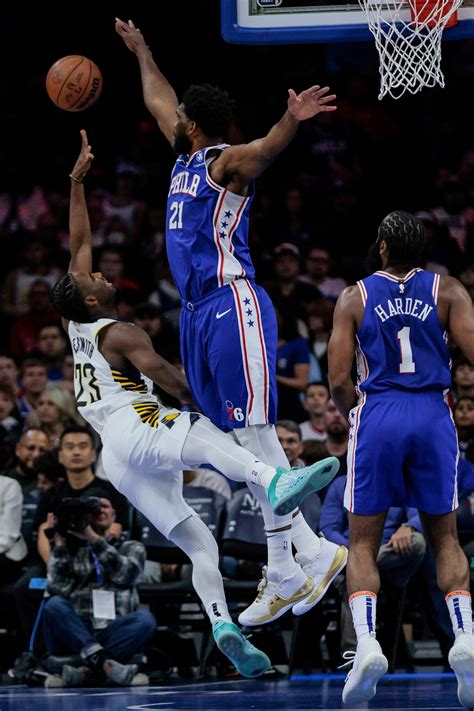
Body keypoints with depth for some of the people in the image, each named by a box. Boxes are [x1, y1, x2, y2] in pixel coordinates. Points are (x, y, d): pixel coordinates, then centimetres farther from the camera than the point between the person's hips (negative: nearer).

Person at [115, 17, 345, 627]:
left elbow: (266, 147, -30)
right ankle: (308, 555, 4)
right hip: (199, 314, 9)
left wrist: (292, 120, -51)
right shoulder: (187, 157, 18)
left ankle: (287, 571, -14)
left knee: (253, 438, -13)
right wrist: (141, 52, 49)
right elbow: (159, 102, 37)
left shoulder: (228, 163, -7)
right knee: (240, 444, 5)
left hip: (233, 307, -9)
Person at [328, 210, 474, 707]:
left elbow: (338, 380, -1)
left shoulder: (354, 298, 3)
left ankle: (366, 643, -14)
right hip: (434, 416, 1)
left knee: (362, 544, 8)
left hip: (377, 417, -1)